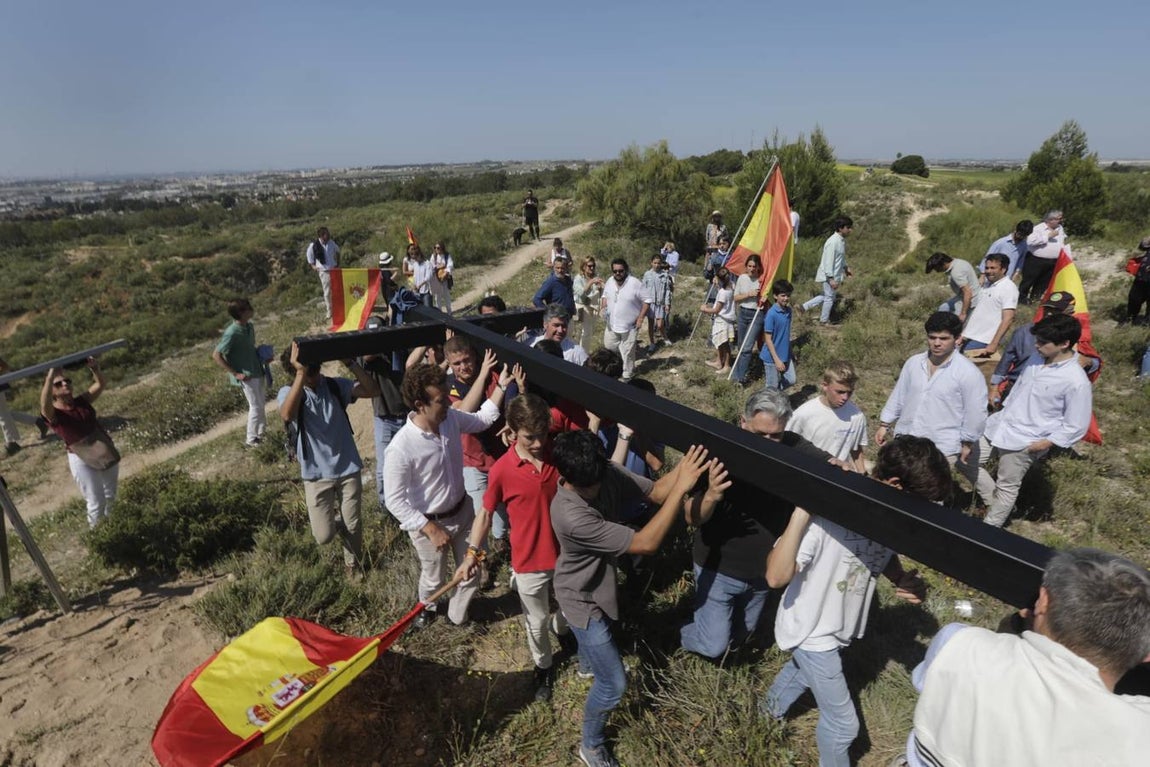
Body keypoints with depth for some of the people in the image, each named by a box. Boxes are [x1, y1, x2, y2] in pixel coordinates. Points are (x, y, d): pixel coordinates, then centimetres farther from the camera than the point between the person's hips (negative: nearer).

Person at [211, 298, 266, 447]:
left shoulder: (250, 326, 1)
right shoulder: (232, 333, -23)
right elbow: (216, 355, -21)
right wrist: (235, 374, -20)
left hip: (257, 371, 8)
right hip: (247, 375, -8)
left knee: (260, 403, 19)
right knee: (256, 406, 0)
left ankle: (262, 432, 36)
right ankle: (251, 440, 14)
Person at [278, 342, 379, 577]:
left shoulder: (336, 385, -4)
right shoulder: (289, 393, -10)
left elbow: (372, 390, -17)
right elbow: (287, 415, -34)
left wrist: (350, 362, -27)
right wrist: (301, 374, -42)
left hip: (348, 468, 1)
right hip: (316, 474, -1)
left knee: (352, 526, 11)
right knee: (324, 536, 3)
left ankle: (352, 563, 41)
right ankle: (331, 514, 39)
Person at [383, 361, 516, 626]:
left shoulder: (451, 418, -15)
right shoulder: (400, 448, -32)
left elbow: (483, 420, 5)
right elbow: (395, 501, -23)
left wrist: (501, 385, -4)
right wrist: (430, 529, -21)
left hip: (463, 511, 5)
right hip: (429, 523, -5)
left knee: (472, 573, 19)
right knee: (434, 578, 22)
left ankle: (457, 616, 49)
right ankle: (428, 606, 59)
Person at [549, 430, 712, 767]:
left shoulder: (606, 473, -24)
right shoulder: (572, 517, -44)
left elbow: (656, 491, -20)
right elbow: (646, 543, -40)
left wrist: (686, 463, -39)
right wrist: (681, 487, -44)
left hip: (597, 585, 7)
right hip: (582, 599, -7)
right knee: (613, 684, 4)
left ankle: (586, 662, 73)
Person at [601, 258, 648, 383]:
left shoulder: (635, 283, -19)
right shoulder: (609, 282, -1)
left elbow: (647, 300, -13)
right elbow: (605, 295, 18)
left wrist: (641, 318, -17)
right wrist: (604, 308, 1)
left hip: (629, 326, -5)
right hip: (611, 325, 5)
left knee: (627, 352, 7)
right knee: (608, 348, 15)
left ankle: (627, 375, 25)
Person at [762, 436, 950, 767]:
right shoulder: (825, 513, -38)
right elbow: (776, 577, -41)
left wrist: (904, 580, -16)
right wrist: (802, 511, -49)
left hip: (840, 625, 7)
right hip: (812, 630, -7)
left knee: (805, 669, 34)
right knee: (842, 723, 8)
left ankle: (773, 707, 64)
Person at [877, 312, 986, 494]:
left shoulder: (968, 372, -14)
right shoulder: (913, 363, 1)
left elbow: (975, 412, -8)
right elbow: (898, 396, 10)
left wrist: (967, 442, -2)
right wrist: (884, 425, 11)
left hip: (941, 449, -5)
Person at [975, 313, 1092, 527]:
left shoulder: (1076, 382, -22)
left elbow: (1076, 427, -15)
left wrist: (1046, 443, -17)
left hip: (1023, 442, -7)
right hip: (998, 425, 7)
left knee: (1006, 488, 11)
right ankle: (996, 504, 33)